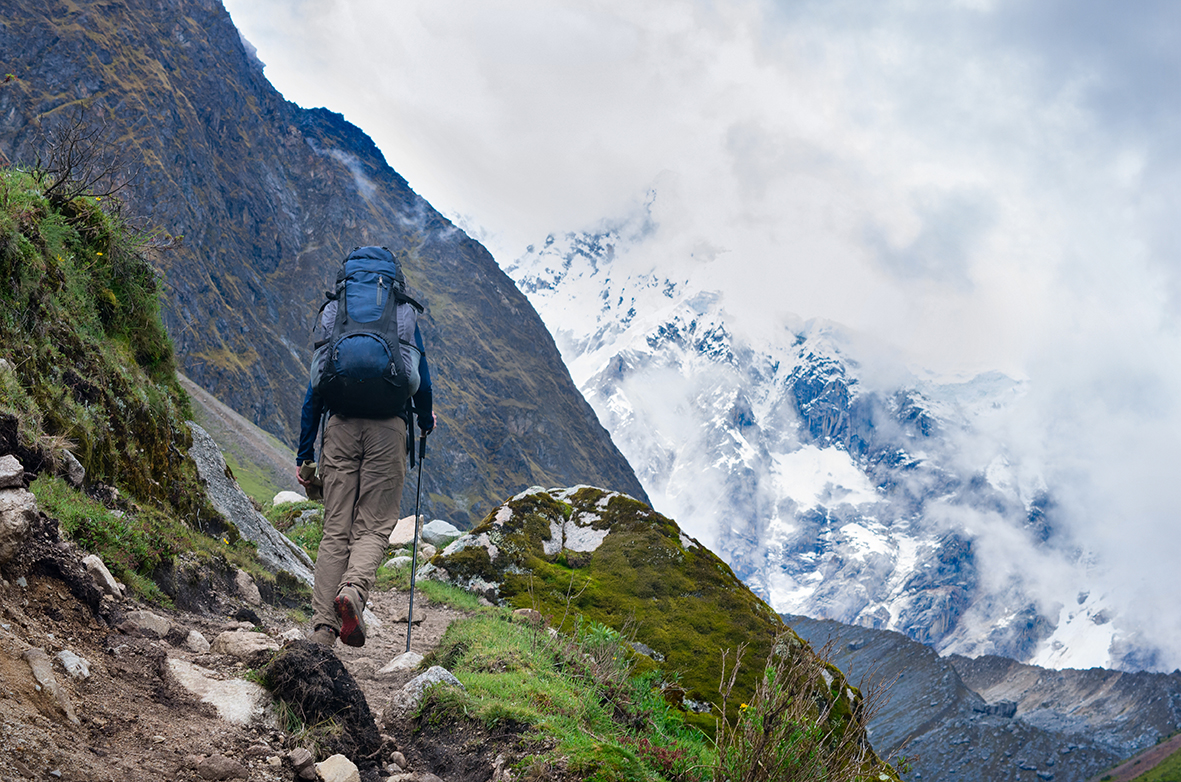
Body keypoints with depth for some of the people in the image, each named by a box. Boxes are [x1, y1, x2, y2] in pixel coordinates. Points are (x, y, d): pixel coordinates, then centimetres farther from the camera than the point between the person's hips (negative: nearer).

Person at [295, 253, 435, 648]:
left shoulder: (332, 315, 18)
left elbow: (315, 389, 14)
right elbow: (422, 383, 10)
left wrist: (305, 454, 17)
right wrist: (426, 420, 32)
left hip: (341, 424, 2)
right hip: (388, 425, -2)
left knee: (335, 530, 3)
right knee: (374, 526, 2)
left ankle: (322, 630, -7)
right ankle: (353, 589, -29)